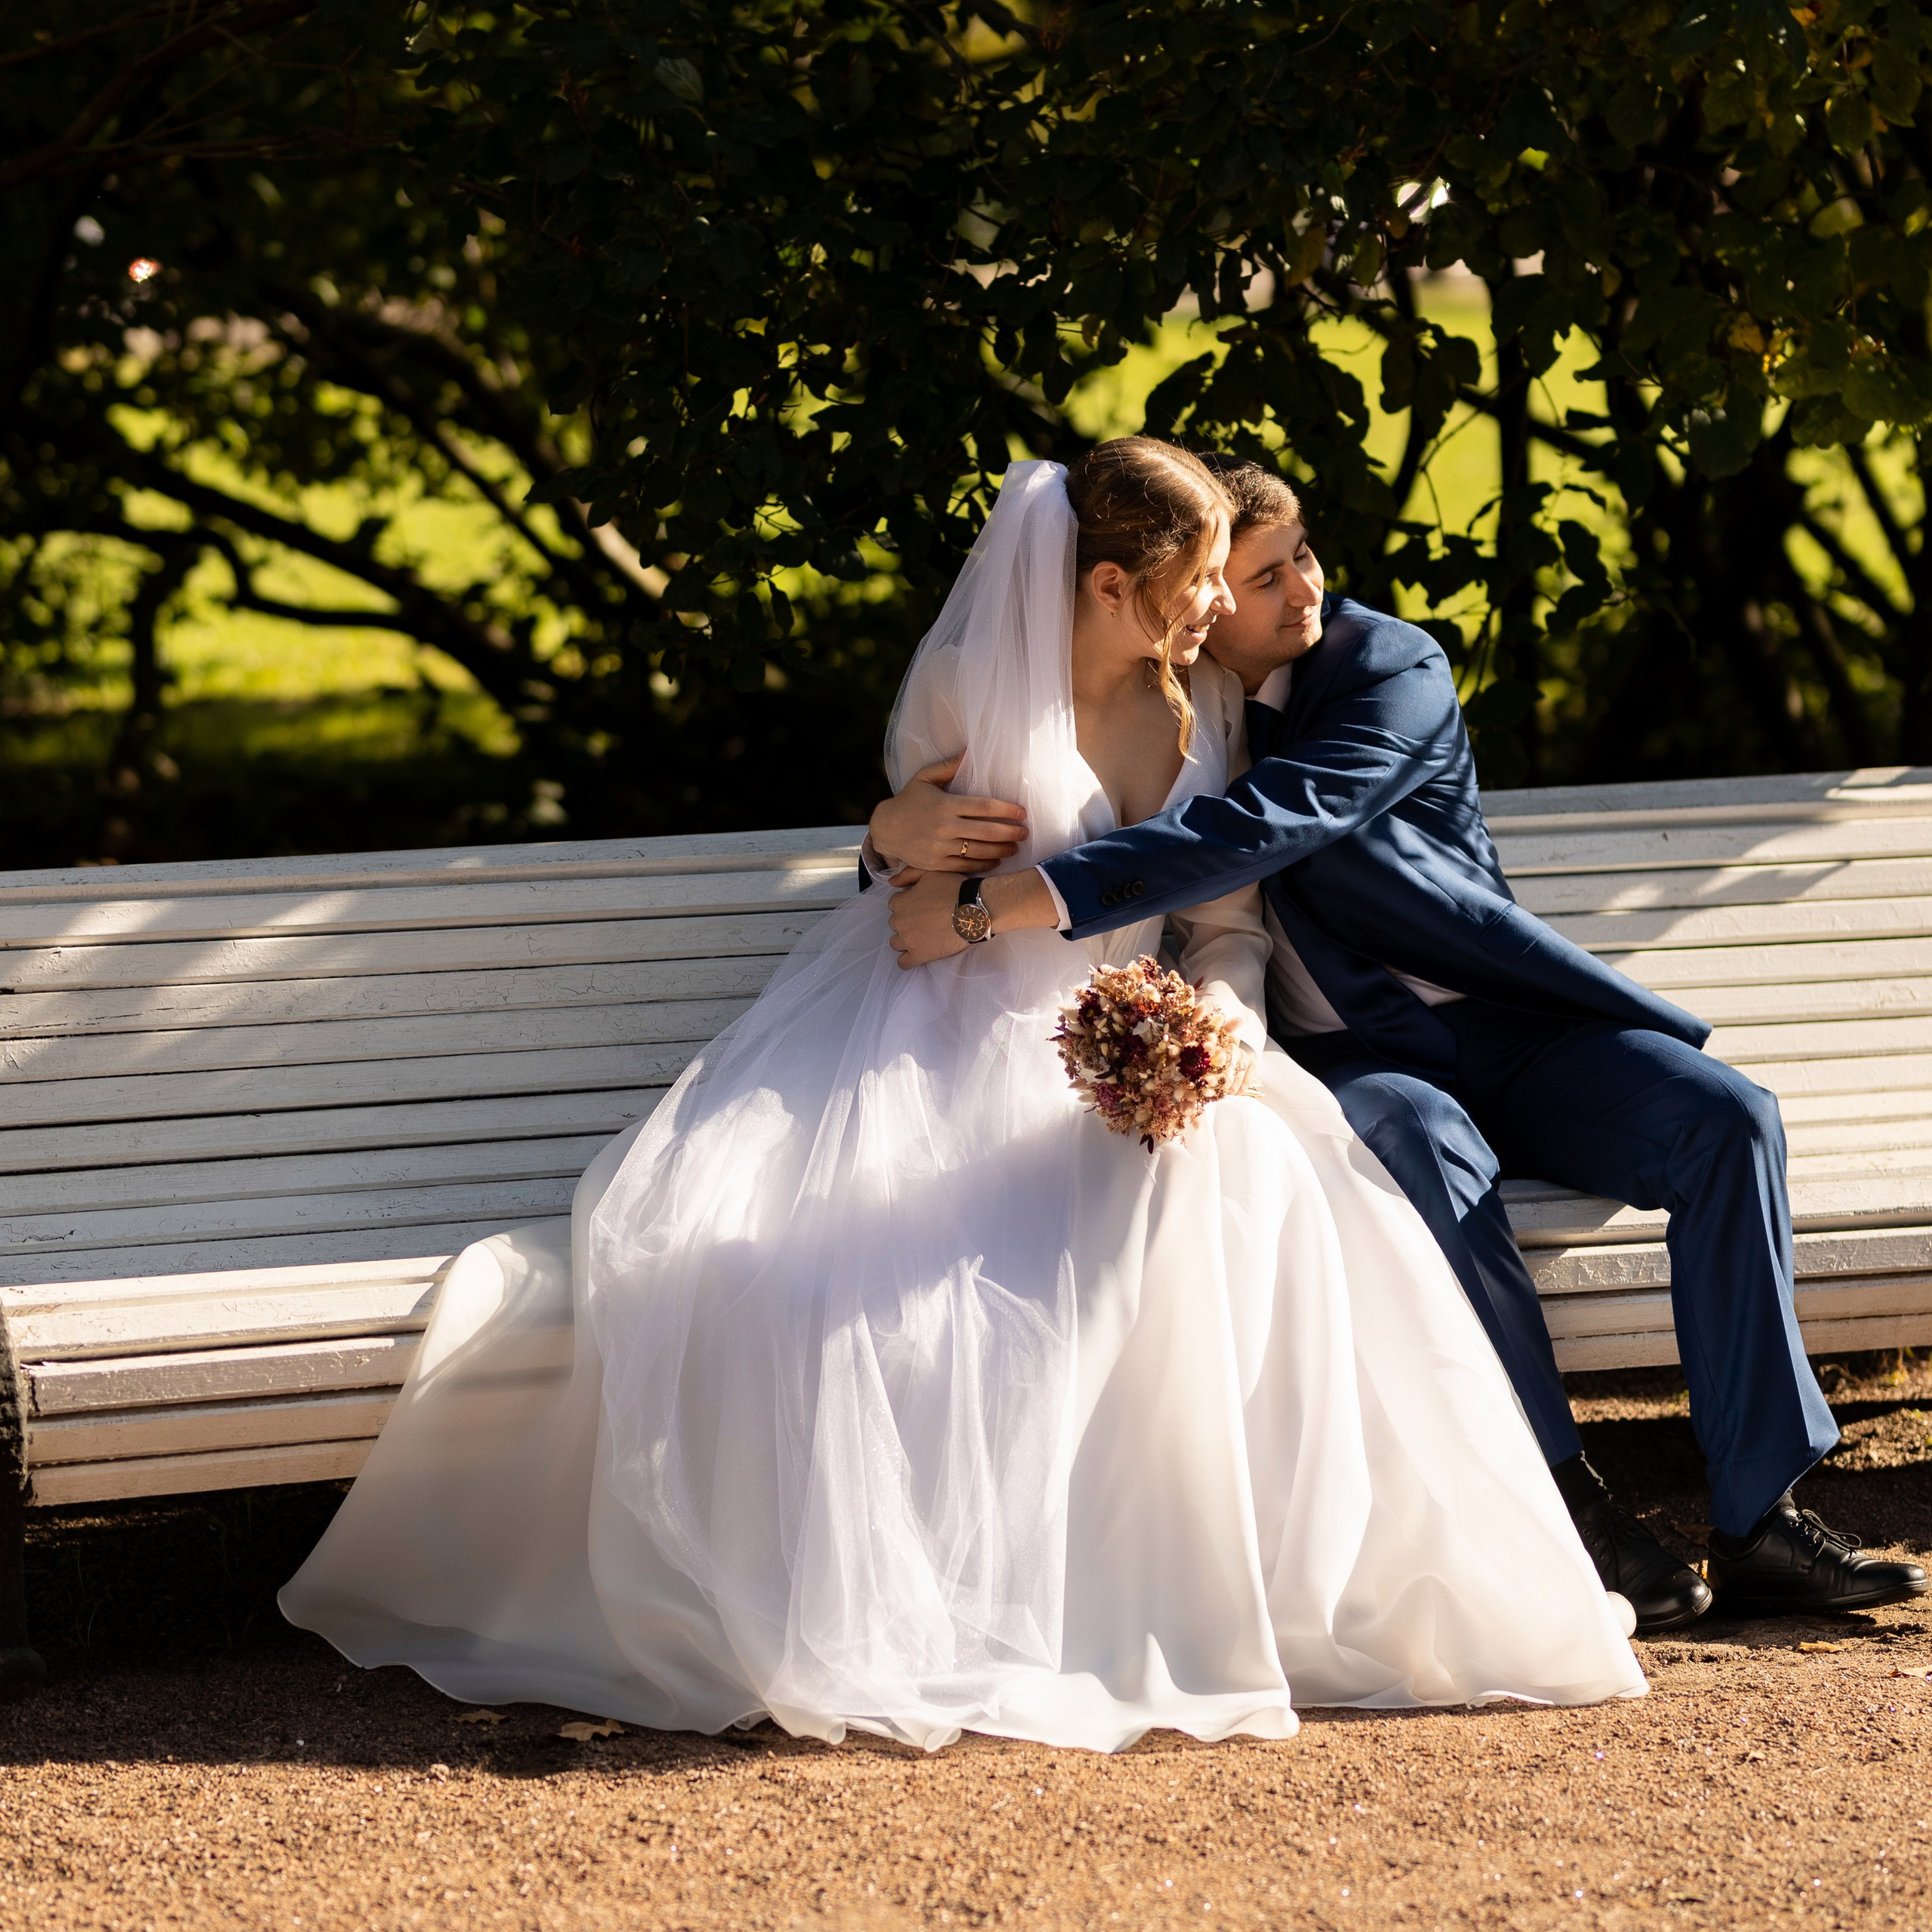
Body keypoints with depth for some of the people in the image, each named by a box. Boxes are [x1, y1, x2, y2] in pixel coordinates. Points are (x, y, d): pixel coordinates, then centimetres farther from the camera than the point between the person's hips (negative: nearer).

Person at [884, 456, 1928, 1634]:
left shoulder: (1396, 673, -8)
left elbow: (1265, 827, -27)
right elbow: (908, 816, 10)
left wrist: (1005, 904, -35)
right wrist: (912, 823, -20)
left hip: (1502, 1024, 0)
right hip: (1347, 1061, 0)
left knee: (1726, 1119, -25)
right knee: (1427, 1148, -37)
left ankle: (1761, 1523, -24)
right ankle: (1566, 1505, -31)